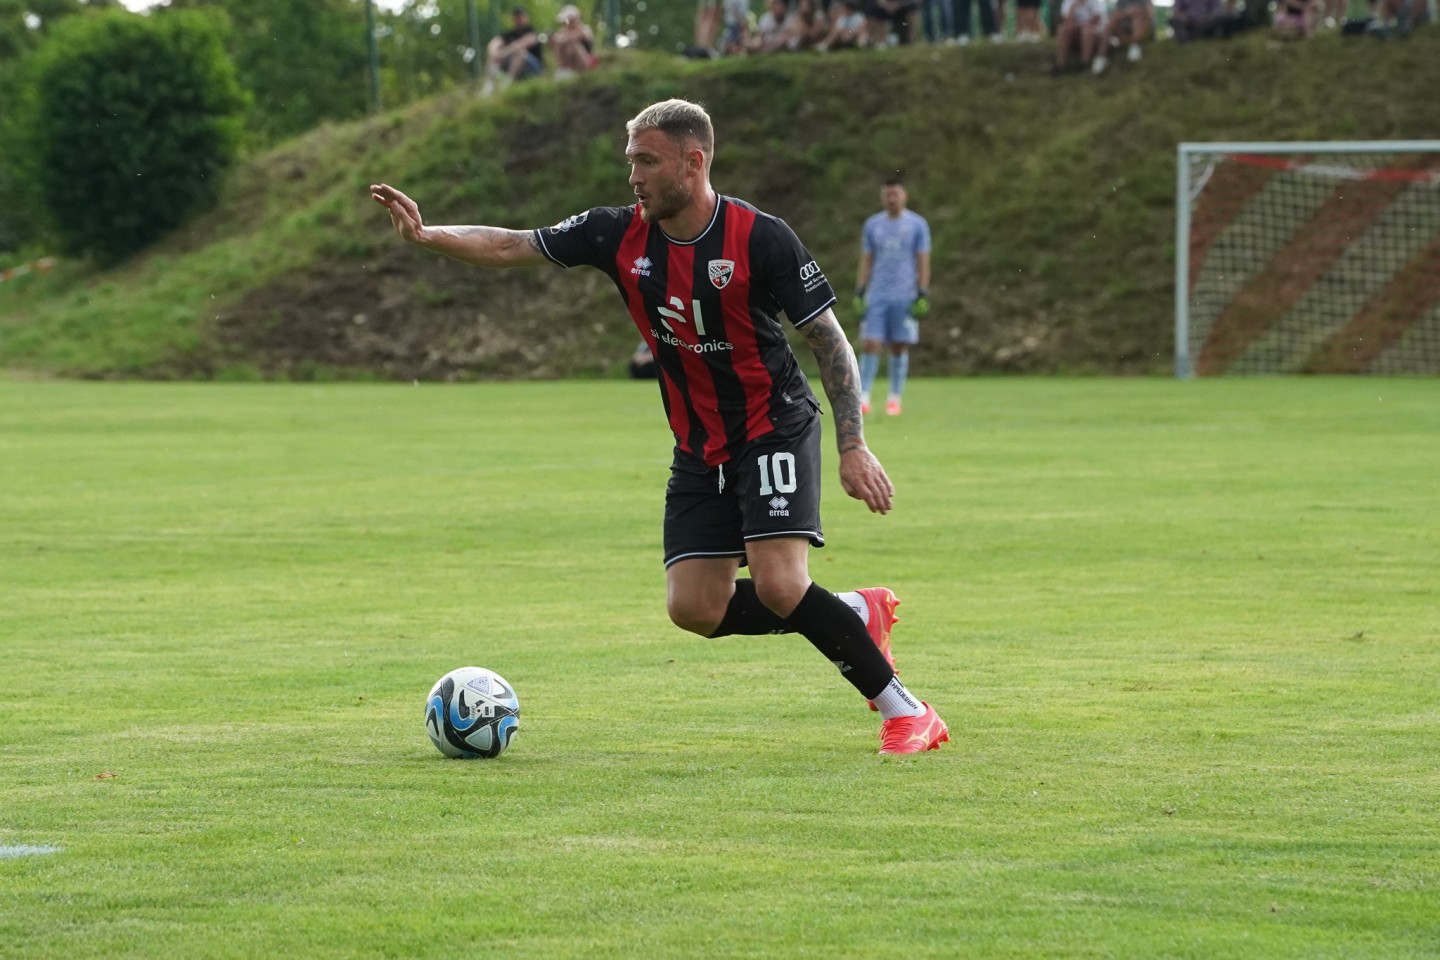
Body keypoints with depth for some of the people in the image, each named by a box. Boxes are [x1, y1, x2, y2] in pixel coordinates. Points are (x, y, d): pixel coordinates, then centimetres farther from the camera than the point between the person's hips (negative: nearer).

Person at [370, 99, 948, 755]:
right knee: (694, 608, -4)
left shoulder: (760, 239, -18)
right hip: (698, 449, 6)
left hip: (774, 431, -6)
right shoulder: (619, 235, -5)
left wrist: (853, 448, -18)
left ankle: (904, 710, -8)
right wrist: (425, 236, -16)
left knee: (778, 585, -23)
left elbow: (829, 341, -13)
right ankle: (859, 614, 16)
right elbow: (510, 247, -1)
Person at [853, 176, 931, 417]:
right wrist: (859, 293, 6)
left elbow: (923, 262, 2)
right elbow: (866, 261, 13)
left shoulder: (917, 225, 2)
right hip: (877, 296, 2)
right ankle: (863, 398, -7)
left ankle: (895, 399, 11)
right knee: (871, 345, -8)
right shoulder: (872, 225, 10)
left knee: (899, 348, 2)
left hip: (905, 297, -2)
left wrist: (923, 296, -4)